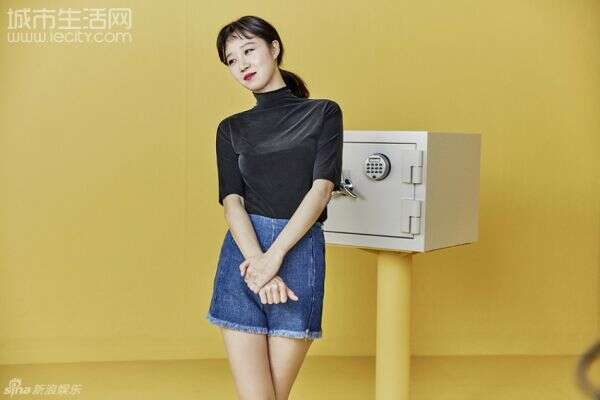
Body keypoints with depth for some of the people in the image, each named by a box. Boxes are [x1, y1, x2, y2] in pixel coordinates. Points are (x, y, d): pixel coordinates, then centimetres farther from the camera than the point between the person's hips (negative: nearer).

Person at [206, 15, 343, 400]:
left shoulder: (323, 113, 6)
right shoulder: (231, 129, 12)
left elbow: (322, 189, -5)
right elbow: (232, 201, -1)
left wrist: (274, 257, -15)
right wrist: (258, 263, -18)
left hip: (299, 254, -1)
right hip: (244, 254, 1)